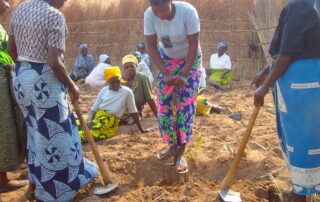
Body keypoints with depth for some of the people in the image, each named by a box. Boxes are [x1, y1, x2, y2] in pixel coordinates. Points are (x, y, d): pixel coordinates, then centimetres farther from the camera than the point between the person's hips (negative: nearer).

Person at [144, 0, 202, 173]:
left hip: (190, 60, -3)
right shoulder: (149, 15, -23)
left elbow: (194, 45, -25)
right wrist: (165, 73, -21)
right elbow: (151, 46, -15)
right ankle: (172, 145, 16)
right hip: (166, 60, 3)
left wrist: (184, 75, -27)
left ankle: (181, 152, -3)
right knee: (164, 103, 1)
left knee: (186, 104, -8)